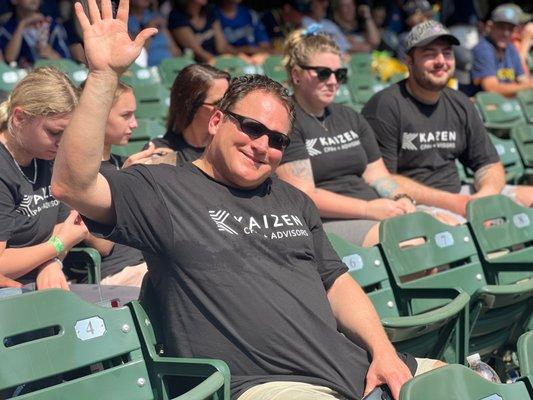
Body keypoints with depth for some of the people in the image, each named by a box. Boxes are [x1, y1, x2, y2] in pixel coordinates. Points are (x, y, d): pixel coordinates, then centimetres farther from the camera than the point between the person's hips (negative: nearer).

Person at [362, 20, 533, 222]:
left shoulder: (460, 105, 14)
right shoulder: (385, 106, -9)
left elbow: (490, 164, 17)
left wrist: (485, 195, -9)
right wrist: (453, 203, -17)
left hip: (457, 195, 7)